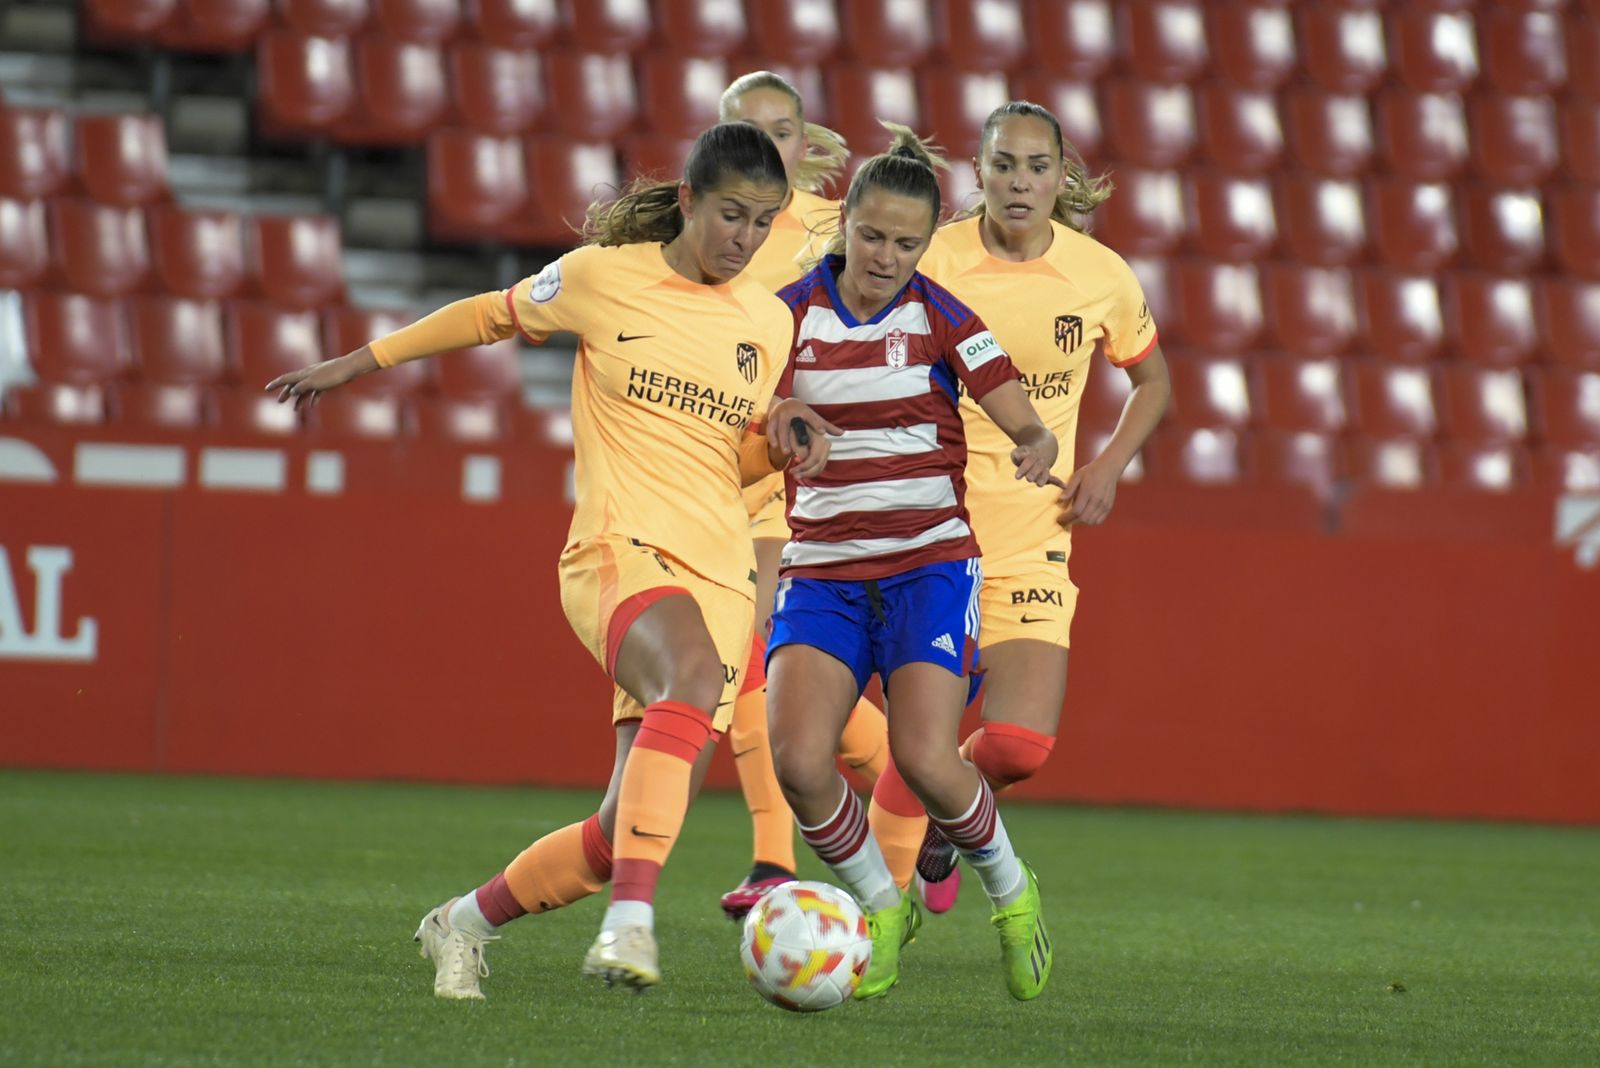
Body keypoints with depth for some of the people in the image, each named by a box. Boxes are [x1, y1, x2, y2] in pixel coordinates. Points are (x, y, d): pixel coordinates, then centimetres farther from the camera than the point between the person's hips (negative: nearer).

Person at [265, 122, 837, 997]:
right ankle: (630, 923, -48)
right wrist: (358, 363, 22)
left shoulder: (767, 321, 13)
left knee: (627, 835, -2)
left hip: (720, 578, 5)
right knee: (694, 675, -40)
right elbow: (495, 315, 17)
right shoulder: (605, 277, 0)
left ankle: (466, 925, 24)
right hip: (620, 553, -5)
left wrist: (784, 434, 1)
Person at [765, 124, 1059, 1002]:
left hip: (929, 563, -2)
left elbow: (1024, 424, -8)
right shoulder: (790, 314, 1)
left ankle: (1010, 890, 12)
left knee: (925, 762, -19)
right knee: (796, 759, -18)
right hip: (821, 570, 2)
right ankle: (882, 909, 8)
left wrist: (1036, 450, -32)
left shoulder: (940, 318, -3)